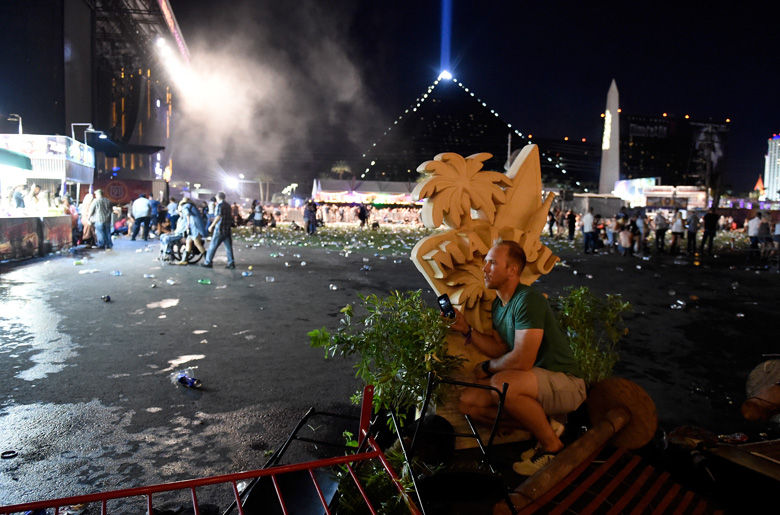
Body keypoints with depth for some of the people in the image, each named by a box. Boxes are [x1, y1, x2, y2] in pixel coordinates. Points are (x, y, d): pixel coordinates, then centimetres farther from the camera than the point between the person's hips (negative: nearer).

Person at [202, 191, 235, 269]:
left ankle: (207, 262, 8)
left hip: (220, 229, -7)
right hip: (228, 229, 7)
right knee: (228, 246, 6)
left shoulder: (219, 205, -10)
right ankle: (231, 263, 2)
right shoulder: (228, 205, 13)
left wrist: (212, 226, -16)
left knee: (213, 246, 2)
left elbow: (218, 216, -19)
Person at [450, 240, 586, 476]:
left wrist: (487, 367, -8)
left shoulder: (528, 300, -21)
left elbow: (522, 361, -26)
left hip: (566, 384, -9)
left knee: (501, 383, -36)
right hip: (537, 381, 9)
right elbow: (499, 348, 11)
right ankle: (543, 423, 4)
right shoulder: (498, 304, 9)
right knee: (468, 402, -5)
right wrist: (467, 330, 0)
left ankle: (552, 444, -11)